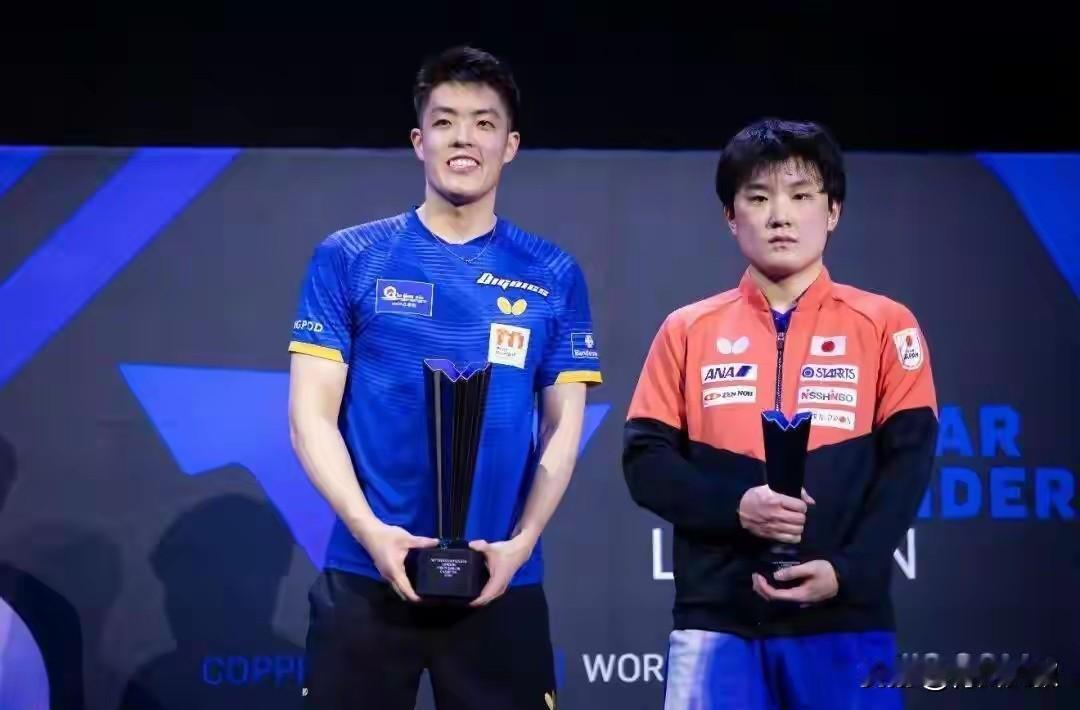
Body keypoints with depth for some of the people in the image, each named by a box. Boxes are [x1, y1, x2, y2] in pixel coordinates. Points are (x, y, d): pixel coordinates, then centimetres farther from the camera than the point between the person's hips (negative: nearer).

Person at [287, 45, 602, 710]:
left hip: (502, 584, 1)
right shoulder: (348, 260, 3)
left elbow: (563, 428, 6)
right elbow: (312, 416, 0)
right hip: (366, 576, -1)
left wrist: (521, 543, -9)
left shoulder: (554, 277, 6)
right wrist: (369, 529, -14)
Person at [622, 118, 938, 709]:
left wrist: (846, 571, -14)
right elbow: (646, 462, 5)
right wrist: (736, 506, -13)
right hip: (717, 620, 1)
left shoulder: (885, 325, 7)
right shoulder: (688, 330, 10)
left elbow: (908, 462, 0)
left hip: (845, 620, -1)